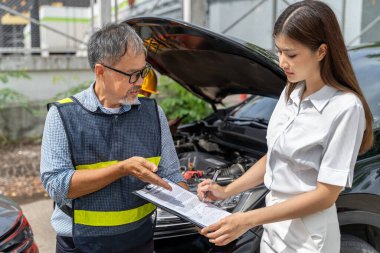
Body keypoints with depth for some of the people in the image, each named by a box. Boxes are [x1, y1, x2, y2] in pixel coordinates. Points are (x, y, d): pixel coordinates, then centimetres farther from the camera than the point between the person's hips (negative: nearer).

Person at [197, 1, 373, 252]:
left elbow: (326, 195, -20)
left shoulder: (345, 108, -21)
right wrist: (226, 191, -1)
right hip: (274, 228, 6)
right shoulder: (291, 93, 1)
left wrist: (248, 220, -23)